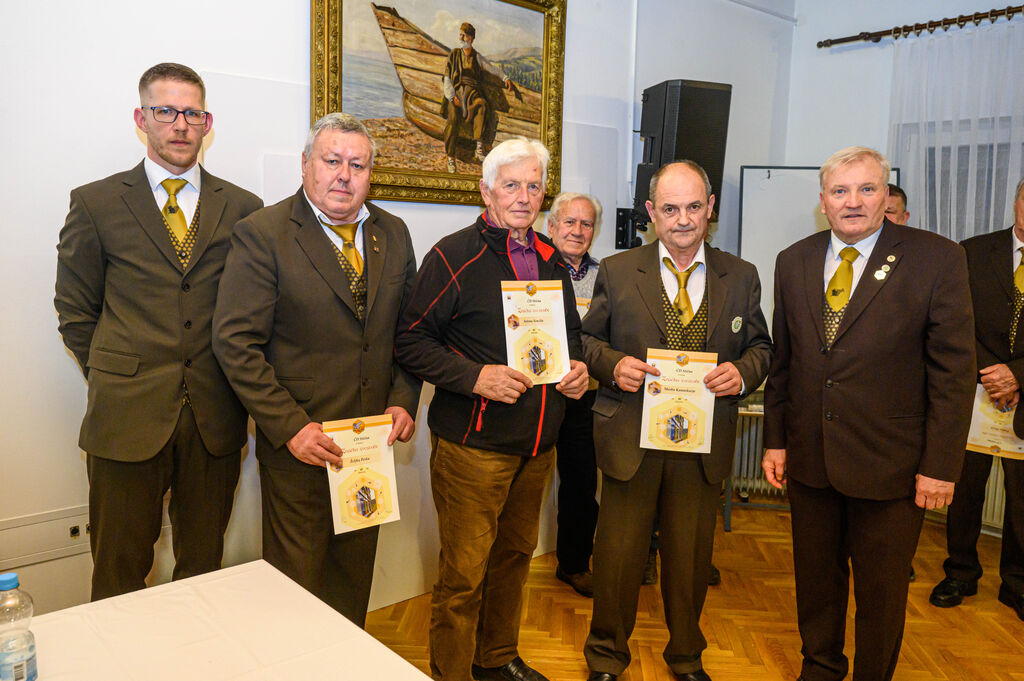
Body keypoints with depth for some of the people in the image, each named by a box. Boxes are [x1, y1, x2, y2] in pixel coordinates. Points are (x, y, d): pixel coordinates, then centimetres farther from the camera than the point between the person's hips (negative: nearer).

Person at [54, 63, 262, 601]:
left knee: (203, 567, 14)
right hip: (127, 416, -1)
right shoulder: (96, 203, 4)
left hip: (215, 419, 2)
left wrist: (227, 386, 3)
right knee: (119, 576, 9)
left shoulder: (242, 208, 8)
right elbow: (75, 312, 8)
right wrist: (115, 381, 2)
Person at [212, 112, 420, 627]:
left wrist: (403, 401, 1)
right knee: (296, 583, 8)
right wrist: (290, 427, -17)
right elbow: (236, 344, -13)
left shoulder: (393, 235, 7)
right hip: (299, 445, -4)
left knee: (355, 577, 18)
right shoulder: (262, 234, -9)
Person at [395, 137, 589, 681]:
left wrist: (577, 366, 2)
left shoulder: (551, 259, 12)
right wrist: (475, 376, -22)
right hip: (472, 445, -6)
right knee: (463, 572, 0)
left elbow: (570, 330, 23)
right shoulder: (453, 256, -9)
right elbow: (411, 341, -10)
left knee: (515, 554, 19)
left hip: (537, 443, 7)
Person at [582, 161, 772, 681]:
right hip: (630, 437, -1)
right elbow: (588, 339, 6)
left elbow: (760, 345, 11)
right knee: (618, 554, 8)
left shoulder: (741, 277, 5)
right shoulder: (616, 271, 1)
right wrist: (613, 364, -14)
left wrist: (743, 373, -11)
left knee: (691, 556, 16)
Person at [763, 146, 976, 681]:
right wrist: (775, 440, 6)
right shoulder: (793, 262, 4)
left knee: (882, 592, 13)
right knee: (815, 577, 19)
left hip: (890, 465, -3)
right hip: (808, 457, 4)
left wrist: (940, 464, -11)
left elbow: (953, 369, -9)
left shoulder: (937, 258, -7)